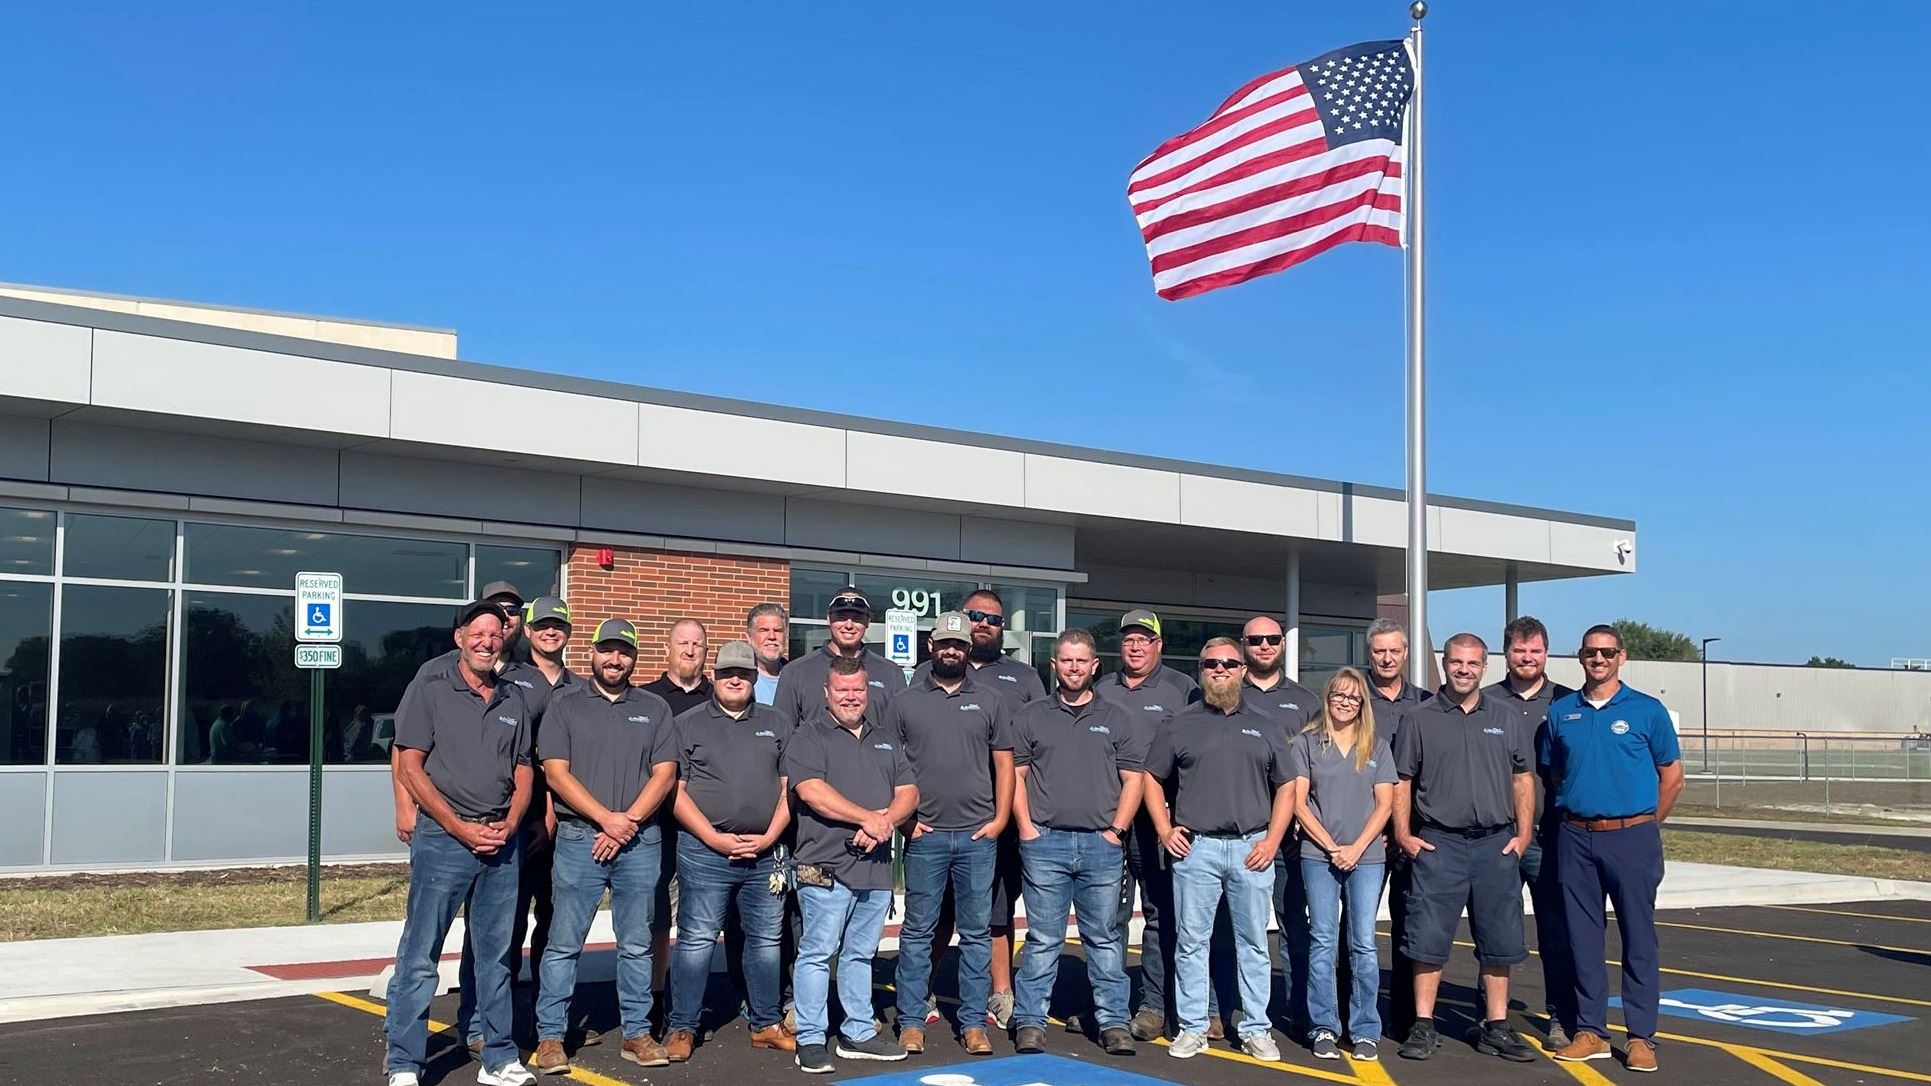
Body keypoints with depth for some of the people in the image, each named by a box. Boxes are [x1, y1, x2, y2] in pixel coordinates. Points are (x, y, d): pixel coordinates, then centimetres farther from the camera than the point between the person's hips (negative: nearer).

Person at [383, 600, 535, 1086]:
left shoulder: (515, 700, 13)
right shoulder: (430, 690, 0)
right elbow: (410, 767, -6)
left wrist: (509, 826, -3)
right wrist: (460, 828, -11)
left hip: (502, 842, 4)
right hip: (443, 839, -4)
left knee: (497, 953, 10)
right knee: (420, 954, -3)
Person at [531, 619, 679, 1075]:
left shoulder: (654, 709, 10)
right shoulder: (565, 706, 4)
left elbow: (664, 775, 3)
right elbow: (556, 773, -4)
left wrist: (627, 824, -9)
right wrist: (607, 819, -13)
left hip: (640, 844, 2)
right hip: (579, 840, -2)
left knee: (636, 945, 8)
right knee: (564, 943, 0)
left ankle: (637, 1033, 16)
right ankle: (550, 1037, 7)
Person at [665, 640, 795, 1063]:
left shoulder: (777, 725, 13)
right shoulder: (688, 724, 3)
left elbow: (790, 787, 10)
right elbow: (674, 790, -2)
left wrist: (768, 837, -4)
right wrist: (715, 838, -11)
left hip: (765, 853, 3)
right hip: (705, 852, -3)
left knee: (766, 939, 9)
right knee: (696, 940, -1)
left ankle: (765, 1024, 20)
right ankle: (682, 1028, 9)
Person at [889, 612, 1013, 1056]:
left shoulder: (989, 701, 8)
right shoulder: (904, 702, 5)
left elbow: (1004, 764, 9)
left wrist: (1000, 819, 0)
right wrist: (901, 817, -3)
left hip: (978, 836, 1)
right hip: (925, 836, -1)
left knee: (976, 932, 6)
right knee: (917, 931, 4)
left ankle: (973, 1023, 13)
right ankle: (911, 1022, 12)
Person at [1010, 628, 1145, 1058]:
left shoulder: (1117, 720, 10)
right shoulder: (1031, 717, 8)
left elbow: (1133, 780, 8)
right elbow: (1015, 775, 6)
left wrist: (1115, 830, -2)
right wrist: (1026, 828, -3)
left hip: (1101, 844, 1)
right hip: (1045, 842, -1)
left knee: (1105, 937, 5)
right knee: (1042, 938, 2)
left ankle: (1113, 1022, 10)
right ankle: (1030, 1022, 8)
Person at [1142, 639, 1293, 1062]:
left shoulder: (1264, 728, 11)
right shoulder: (1180, 725, 7)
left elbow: (1286, 788, 11)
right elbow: (1151, 778, 11)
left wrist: (1272, 841, 0)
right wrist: (1165, 830, 0)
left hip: (1251, 849, 1)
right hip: (1195, 848, -1)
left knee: (1253, 943, 6)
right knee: (1191, 941, 3)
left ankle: (1256, 1030, 14)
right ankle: (1192, 1028, 12)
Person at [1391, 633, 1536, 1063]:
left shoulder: (1503, 718, 11)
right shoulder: (1420, 719, 3)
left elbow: (1522, 778, 13)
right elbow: (1401, 780, 4)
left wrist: (1523, 834, 4)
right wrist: (1403, 834, -5)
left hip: (1497, 845, 3)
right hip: (1439, 843, -2)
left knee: (1499, 939, 7)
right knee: (1428, 937, -2)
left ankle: (1496, 1028, 17)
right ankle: (1423, 1026, 6)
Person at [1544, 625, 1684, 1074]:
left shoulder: (1647, 710, 1)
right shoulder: (1561, 712, 8)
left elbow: (1672, 777, 5)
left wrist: (1646, 826, 6)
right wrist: (1573, 819, 11)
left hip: (1632, 837, -3)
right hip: (1575, 838, 3)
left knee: (1638, 938, 1)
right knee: (1582, 937, 6)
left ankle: (1641, 1038, 7)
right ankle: (1590, 1031, 15)